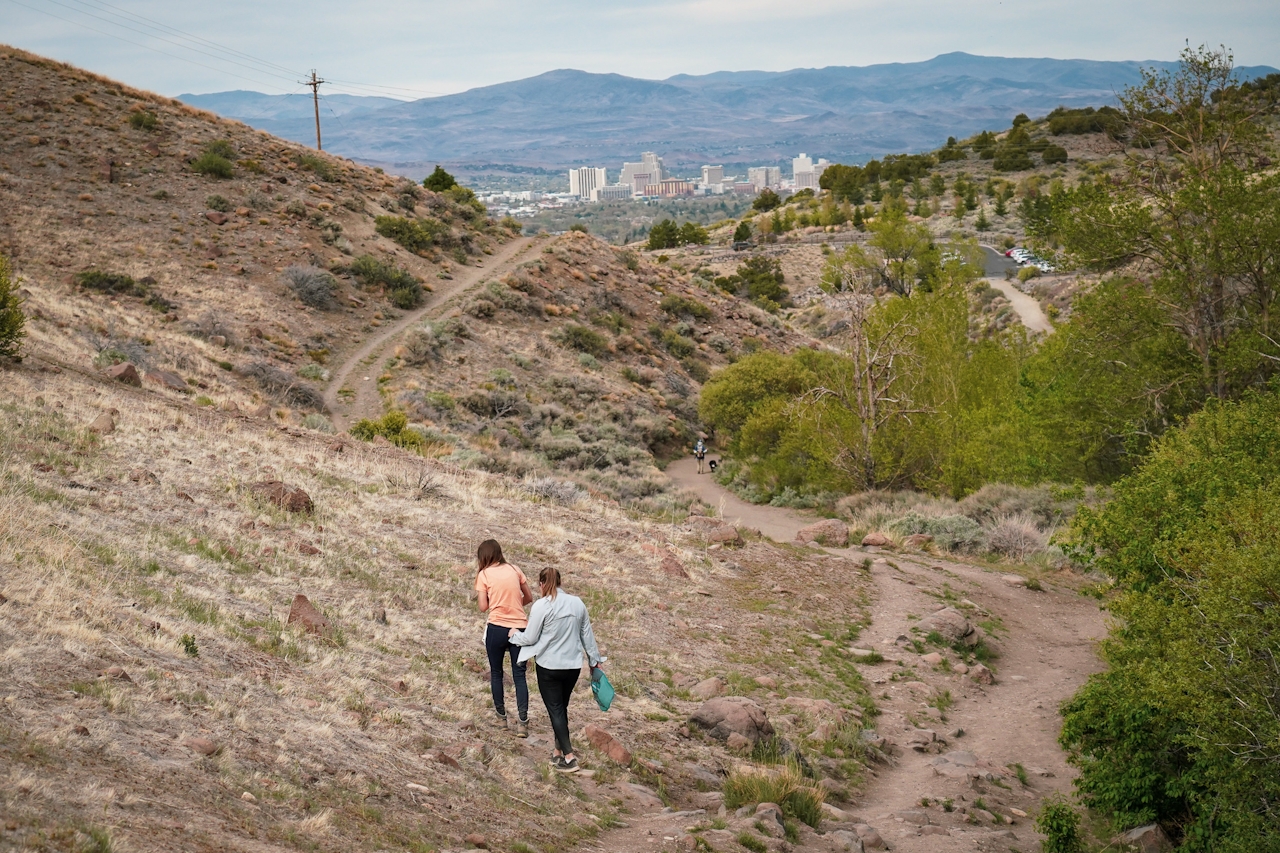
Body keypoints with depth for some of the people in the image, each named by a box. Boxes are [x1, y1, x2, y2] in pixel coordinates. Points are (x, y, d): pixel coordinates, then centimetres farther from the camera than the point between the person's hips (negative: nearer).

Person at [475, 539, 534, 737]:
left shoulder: (484, 574, -2)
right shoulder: (514, 570, 7)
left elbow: (483, 607, -5)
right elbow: (529, 598, 12)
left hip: (497, 629, -2)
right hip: (520, 629, 2)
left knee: (496, 673, 15)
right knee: (519, 675, 3)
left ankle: (501, 717, 22)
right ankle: (522, 722, -6)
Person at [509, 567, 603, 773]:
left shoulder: (541, 606, -14)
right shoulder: (577, 603, 1)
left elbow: (530, 638, -8)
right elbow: (587, 634, 9)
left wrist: (515, 634, 13)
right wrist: (594, 659, 20)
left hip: (549, 667, -5)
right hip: (573, 665, 5)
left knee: (555, 710, 2)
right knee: (562, 708, 18)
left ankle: (569, 757, -3)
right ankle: (559, 752, 24)